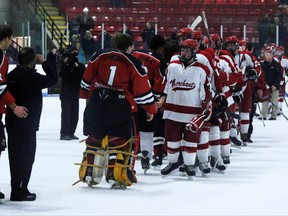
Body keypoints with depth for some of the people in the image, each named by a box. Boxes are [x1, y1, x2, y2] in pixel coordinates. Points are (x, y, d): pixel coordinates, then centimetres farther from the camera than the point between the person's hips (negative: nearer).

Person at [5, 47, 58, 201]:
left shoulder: (12, 75, 6)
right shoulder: (31, 77, -17)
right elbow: (53, 78, -12)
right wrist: (44, 62, -3)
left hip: (12, 122, 8)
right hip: (27, 124, -8)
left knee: (16, 156, 14)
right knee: (26, 156, -1)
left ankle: (17, 189, 21)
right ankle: (19, 192, -1)